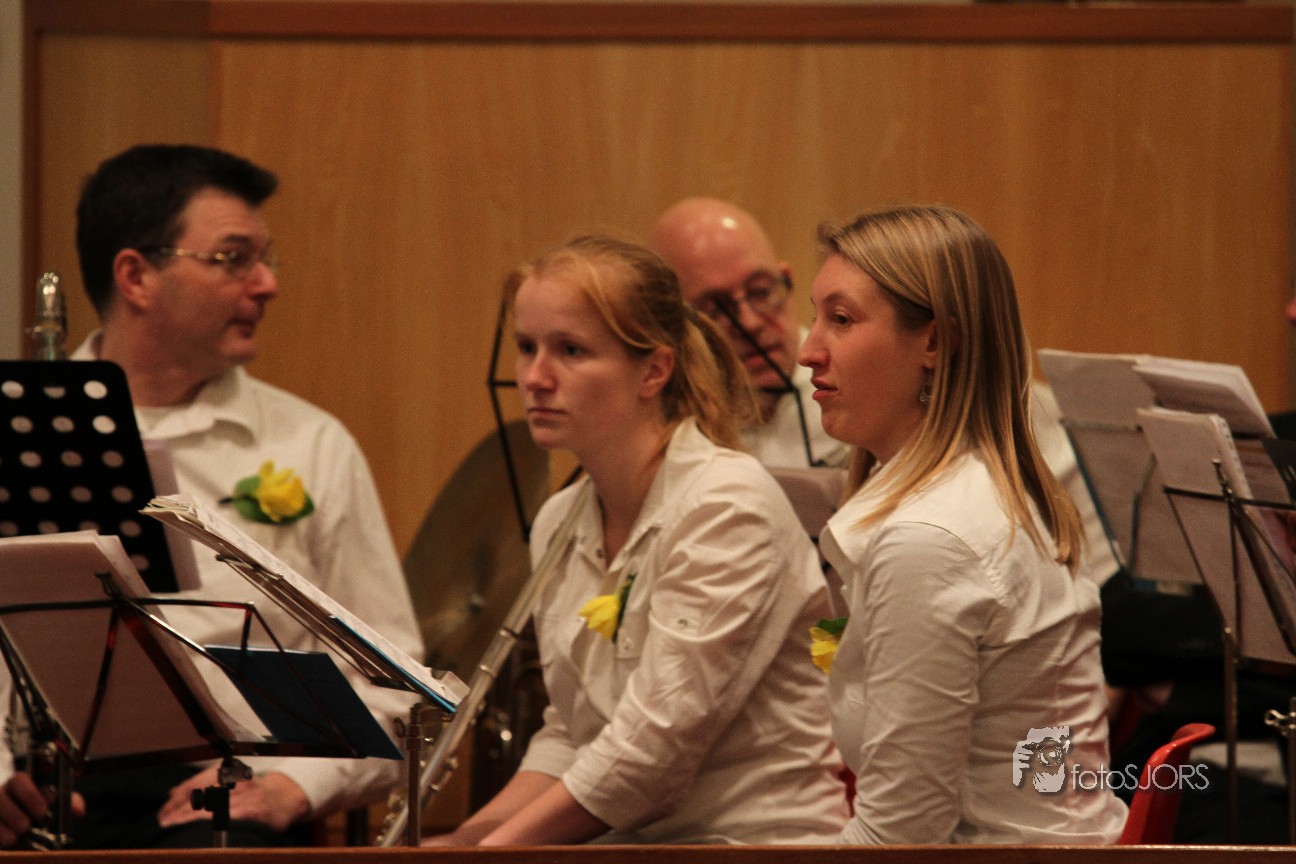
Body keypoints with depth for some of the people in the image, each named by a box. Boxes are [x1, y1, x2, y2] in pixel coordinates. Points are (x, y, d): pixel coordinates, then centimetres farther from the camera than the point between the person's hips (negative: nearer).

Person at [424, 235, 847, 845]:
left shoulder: (726, 507, -15)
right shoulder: (560, 526, 10)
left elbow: (657, 742, -19)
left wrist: (494, 845, -17)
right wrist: (467, 835, -2)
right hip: (623, 839, 7)